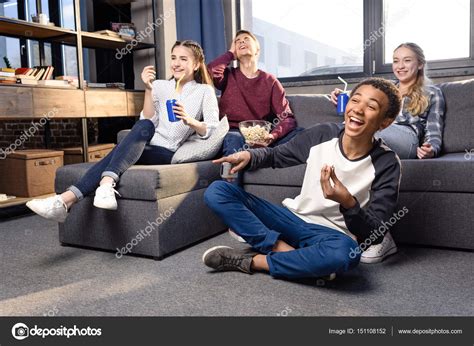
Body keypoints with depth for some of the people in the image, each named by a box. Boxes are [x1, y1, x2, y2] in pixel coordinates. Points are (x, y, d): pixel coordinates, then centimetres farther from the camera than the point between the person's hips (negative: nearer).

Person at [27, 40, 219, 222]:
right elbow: (149, 121, 6)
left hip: (169, 153, -3)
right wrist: (148, 89, -4)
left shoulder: (205, 91, 9)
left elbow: (213, 130, -2)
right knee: (144, 125, -31)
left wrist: (189, 121, -20)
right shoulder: (160, 86, 19)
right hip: (147, 147, 3)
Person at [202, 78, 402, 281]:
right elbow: (276, 155, 11)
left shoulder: (386, 164, -13)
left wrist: (347, 202, -33)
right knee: (216, 191, -11)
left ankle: (253, 261, -22)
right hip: (293, 217, 3)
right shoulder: (322, 134, -6)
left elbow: (373, 234, -13)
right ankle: (285, 251, -23)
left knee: (345, 252, -42)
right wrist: (249, 155, -12)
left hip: (332, 233, -3)